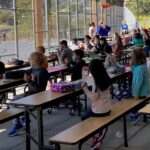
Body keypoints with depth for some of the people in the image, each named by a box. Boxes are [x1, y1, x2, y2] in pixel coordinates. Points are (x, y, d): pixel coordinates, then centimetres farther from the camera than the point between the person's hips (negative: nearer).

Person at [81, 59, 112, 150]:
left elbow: (93, 97, -19)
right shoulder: (106, 79, -1)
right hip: (107, 109, 7)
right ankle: (99, 139, 24)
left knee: (84, 119, 19)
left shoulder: (97, 82, -23)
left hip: (99, 111, -7)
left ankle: (94, 138, 20)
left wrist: (85, 88, -14)